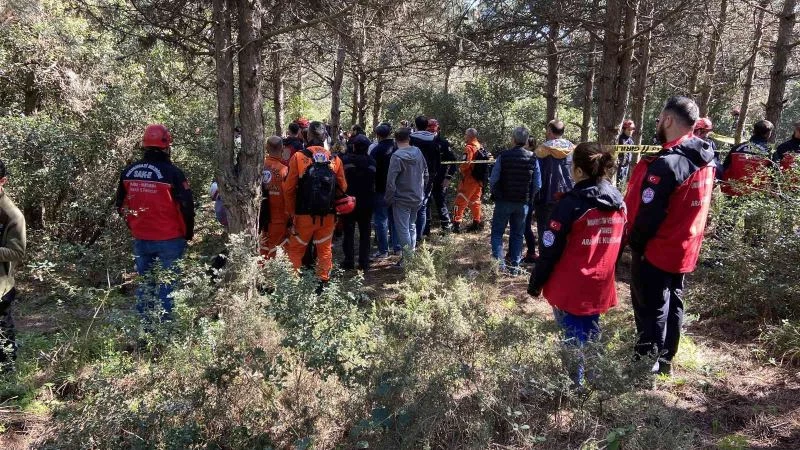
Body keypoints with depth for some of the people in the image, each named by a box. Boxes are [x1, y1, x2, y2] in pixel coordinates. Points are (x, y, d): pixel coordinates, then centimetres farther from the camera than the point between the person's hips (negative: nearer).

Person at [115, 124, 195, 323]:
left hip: (140, 239, 5)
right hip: (169, 240, -5)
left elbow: (121, 205, 12)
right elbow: (186, 206, -12)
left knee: (144, 284, 16)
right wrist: (188, 233, 3)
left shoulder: (128, 172, 3)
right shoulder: (172, 172, -14)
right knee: (167, 285, 3)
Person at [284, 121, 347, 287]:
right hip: (328, 215, 2)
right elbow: (342, 188, 3)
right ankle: (323, 283, 21)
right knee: (325, 249, 15)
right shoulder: (335, 159, -1)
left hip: (304, 214, -2)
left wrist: (291, 212, 3)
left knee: (296, 250, 11)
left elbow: (289, 189, -8)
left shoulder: (298, 157, -9)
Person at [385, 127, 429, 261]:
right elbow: (426, 174, 8)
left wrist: (389, 199, -8)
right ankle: (412, 253, 28)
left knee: (403, 229, 3)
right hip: (418, 198, 6)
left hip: (402, 200, -6)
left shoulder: (397, 156, -18)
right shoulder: (418, 152, -1)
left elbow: (391, 181, -20)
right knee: (412, 226, 20)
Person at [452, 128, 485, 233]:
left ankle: (457, 224, -6)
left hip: (469, 179, -8)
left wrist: (460, 168, -2)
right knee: (475, 201, 18)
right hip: (479, 180, 8)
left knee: (460, 201, -3)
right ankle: (477, 223, 23)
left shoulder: (469, 148, -16)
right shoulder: (481, 147, 9)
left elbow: (466, 163, -21)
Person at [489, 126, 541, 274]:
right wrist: (530, 198, 12)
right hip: (523, 203, 2)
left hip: (503, 201, -2)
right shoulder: (533, 158, -3)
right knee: (518, 234, 13)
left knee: (497, 232, 10)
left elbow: (493, 180, -9)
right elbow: (538, 184, -3)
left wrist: (495, 195, 8)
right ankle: (514, 266, 14)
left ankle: (499, 262, -1)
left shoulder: (503, 156, -10)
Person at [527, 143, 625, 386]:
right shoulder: (619, 202, 1)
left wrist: (535, 283, -5)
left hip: (570, 288, -6)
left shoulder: (571, 203, -18)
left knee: (574, 337, 7)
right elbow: (617, 245, 12)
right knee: (591, 334, 20)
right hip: (600, 287, 6)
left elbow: (550, 250, -15)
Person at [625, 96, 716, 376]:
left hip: (656, 251, -8)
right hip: (684, 250, 8)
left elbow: (649, 213, -24)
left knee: (651, 309, 3)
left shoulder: (666, 163, -25)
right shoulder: (705, 160, 3)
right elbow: (693, 206, 11)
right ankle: (665, 360, 31)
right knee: (672, 304, 18)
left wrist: (635, 243, -10)